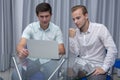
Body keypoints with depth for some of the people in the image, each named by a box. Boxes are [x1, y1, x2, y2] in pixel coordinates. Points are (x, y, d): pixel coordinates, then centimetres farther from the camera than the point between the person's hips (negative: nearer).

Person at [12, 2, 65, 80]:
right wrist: (21, 51, -43)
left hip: (48, 61, 1)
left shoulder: (56, 29, -2)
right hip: (32, 59, 0)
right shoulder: (30, 27, -4)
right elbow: (20, 45, -16)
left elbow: (62, 50, -6)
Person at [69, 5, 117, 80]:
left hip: (96, 66, -3)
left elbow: (112, 50, -16)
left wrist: (104, 68, -21)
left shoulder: (100, 28, -10)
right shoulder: (75, 32, 5)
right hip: (80, 64, 4)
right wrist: (72, 37, -11)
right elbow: (76, 53, 0)